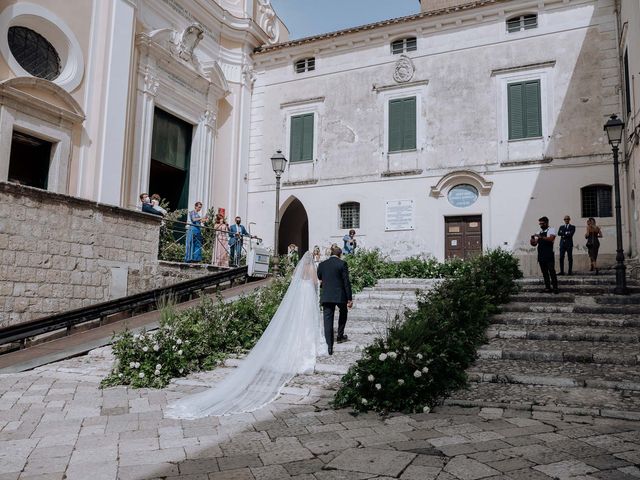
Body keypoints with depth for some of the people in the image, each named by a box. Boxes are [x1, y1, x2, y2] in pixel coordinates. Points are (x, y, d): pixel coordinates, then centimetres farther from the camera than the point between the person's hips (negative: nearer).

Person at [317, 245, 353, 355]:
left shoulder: (322, 264, 5)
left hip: (326, 296, 2)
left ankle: (329, 347, -1)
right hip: (340, 295, -2)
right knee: (343, 312, 27)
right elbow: (346, 282, -7)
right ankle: (340, 336, 31)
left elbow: (319, 280, 12)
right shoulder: (342, 264, -5)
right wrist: (349, 298, -3)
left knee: (328, 321, 3)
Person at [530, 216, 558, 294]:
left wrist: (541, 237, -25)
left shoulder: (551, 230, 0)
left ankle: (555, 288, -3)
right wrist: (532, 238, -7)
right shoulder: (539, 232, 18)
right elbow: (534, 244, 14)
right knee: (544, 273, 8)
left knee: (552, 272, -7)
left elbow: (551, 239, -20)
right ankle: (547, 288, 13)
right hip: (541, 255, 6)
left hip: (549, 256, -6)